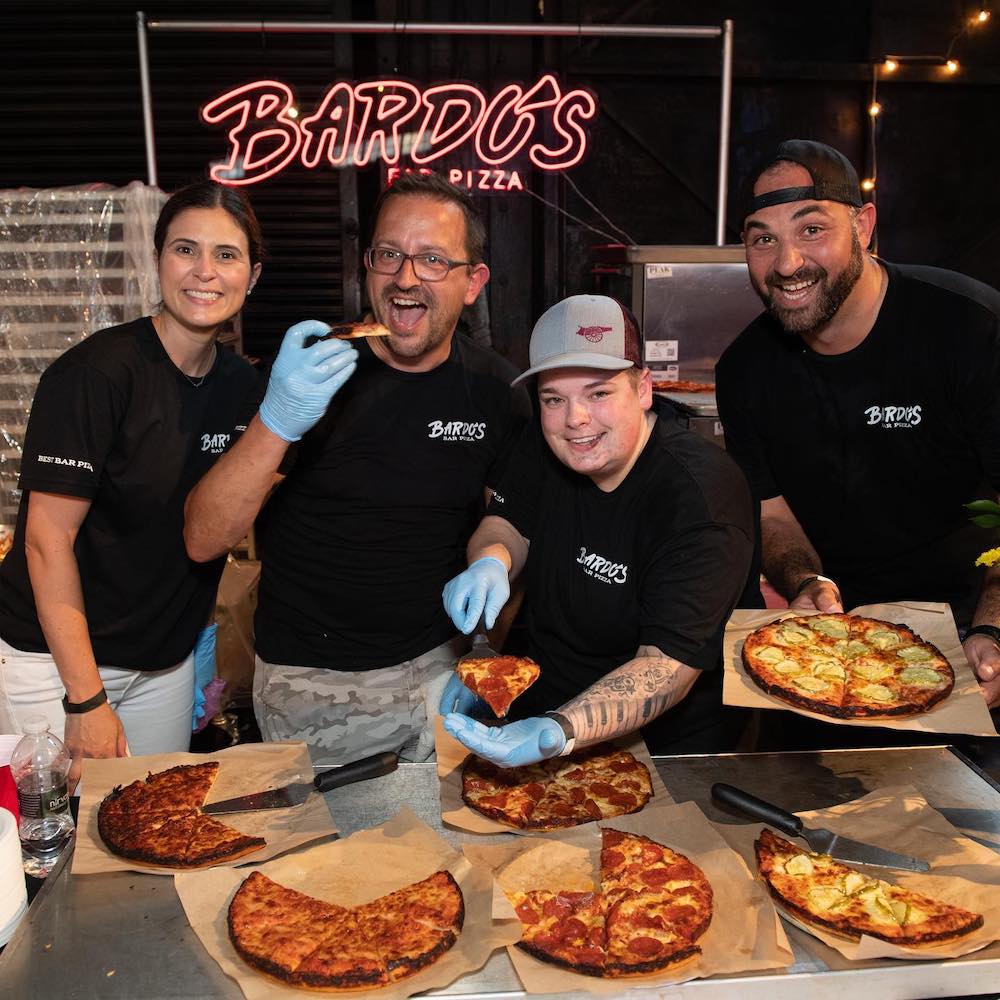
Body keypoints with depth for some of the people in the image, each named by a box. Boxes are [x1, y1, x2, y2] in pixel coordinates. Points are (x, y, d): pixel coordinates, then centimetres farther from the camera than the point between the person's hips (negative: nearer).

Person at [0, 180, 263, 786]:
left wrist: (206, 629, 4)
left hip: (168, 661, 6)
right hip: (58, 660, -6)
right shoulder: (99, 372, -19)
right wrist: (86, 698, -18)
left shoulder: (239, 383, 1)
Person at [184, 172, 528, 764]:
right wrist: (277, 422, -32)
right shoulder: (309, 373, -11)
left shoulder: (494, 390, -3)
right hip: (310, 686, -2)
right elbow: (203, 541, -17)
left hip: (439, 668, 2)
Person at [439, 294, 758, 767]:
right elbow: (508, 522, 11)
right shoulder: (545, 449, -3)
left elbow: (669, 663, -29)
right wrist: (490, 561, -14)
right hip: (542, 700, 5)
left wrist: (561, 731, -44)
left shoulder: (699, 497, -25)